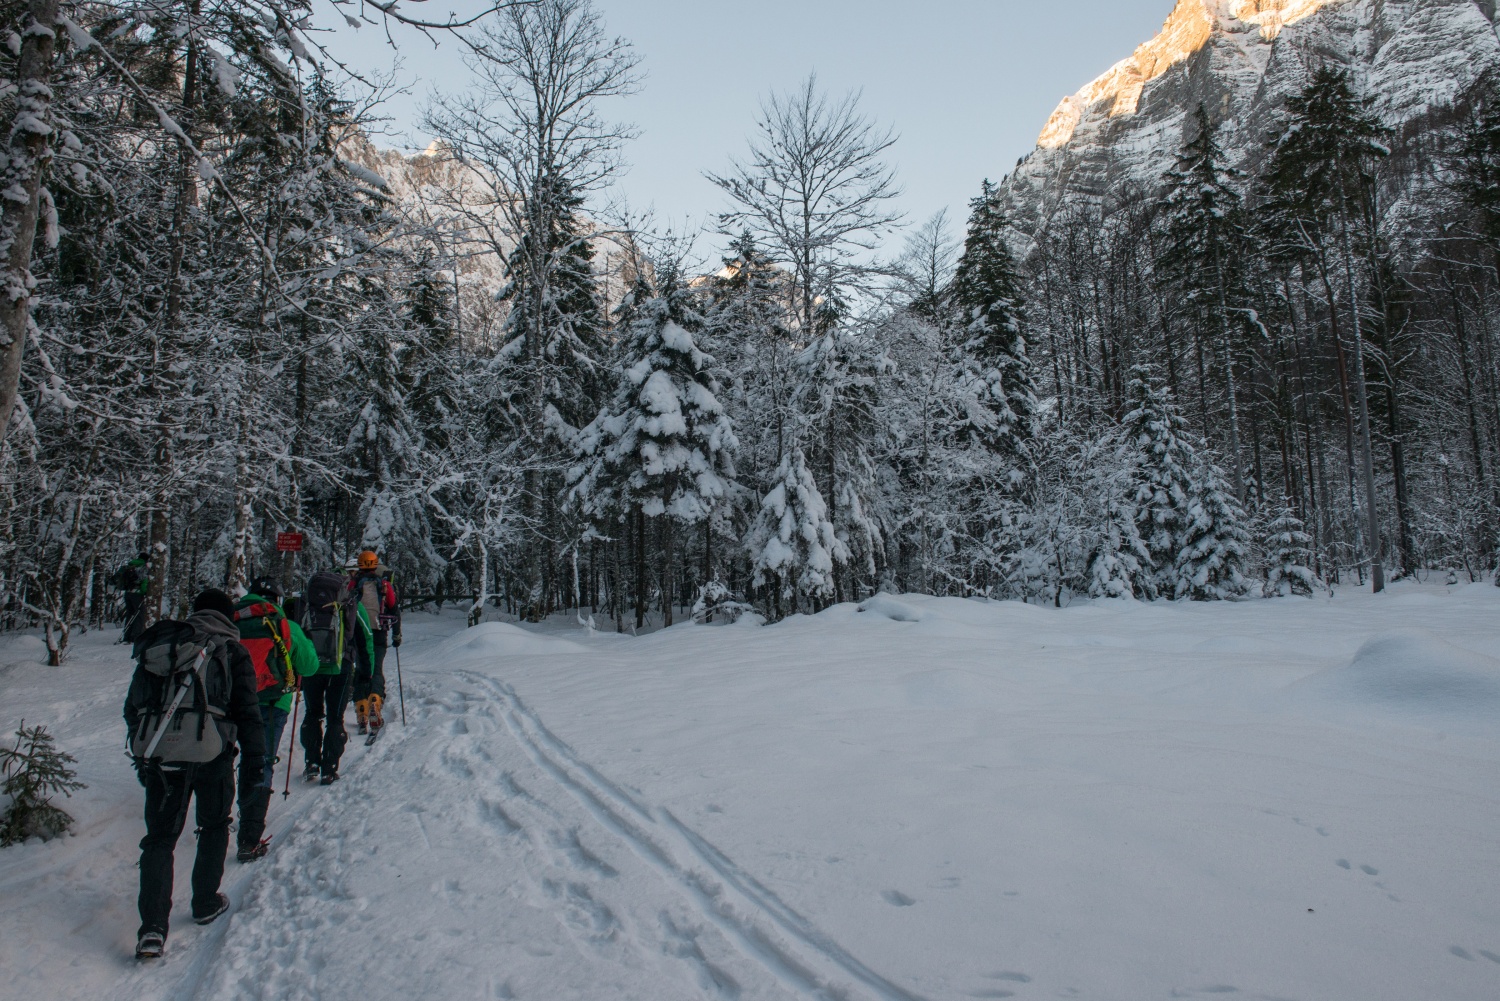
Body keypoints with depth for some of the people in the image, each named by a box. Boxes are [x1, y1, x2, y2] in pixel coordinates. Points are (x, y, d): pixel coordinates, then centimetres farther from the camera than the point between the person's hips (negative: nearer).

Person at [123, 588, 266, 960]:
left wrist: (141, 756, 26)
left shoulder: (158, 645, 15)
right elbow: (247, 711, -2)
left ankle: (152, 927, 1)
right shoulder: (231, 650, 4)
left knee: (160, 836, 10)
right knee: (214, 827, 19)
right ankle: (206, 903, 27)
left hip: (158, 753, 3)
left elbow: (133, 708, 18)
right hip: (211, 752, -3)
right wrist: (254, 757, 6)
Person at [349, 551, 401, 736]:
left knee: (360, 672, 7)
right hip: (379, 633, 0)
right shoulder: (385, 584, 4)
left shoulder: (354, 583, 5)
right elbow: (395, 610, 6)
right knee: (377, 671, 5)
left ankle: (361, 712, 1)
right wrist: (397, 635, 14)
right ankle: (375, 703, -17)